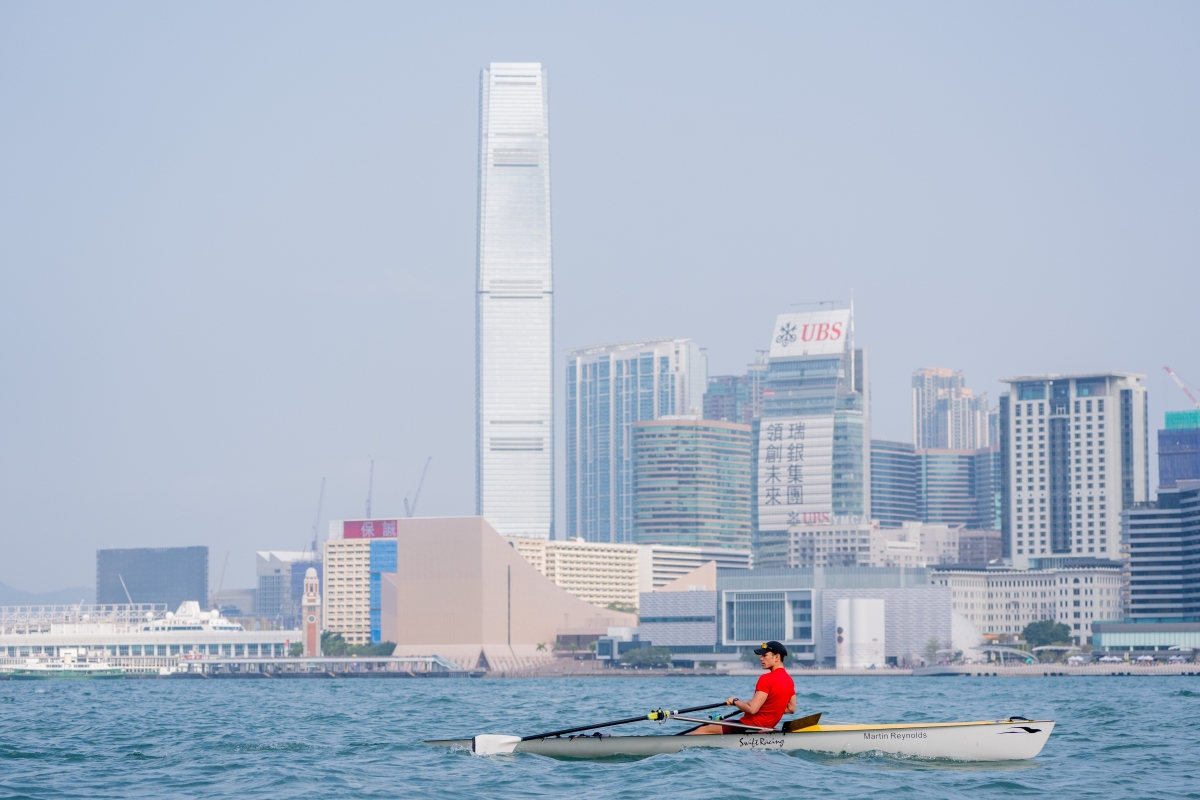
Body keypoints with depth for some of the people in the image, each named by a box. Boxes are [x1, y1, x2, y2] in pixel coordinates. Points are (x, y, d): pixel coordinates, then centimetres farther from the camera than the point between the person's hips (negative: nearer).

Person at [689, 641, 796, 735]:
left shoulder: (767, 679, -20)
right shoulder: (789, 680, 8)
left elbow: (752, 709, -24)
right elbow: (791, 709, 16)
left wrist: (735, 701, -7)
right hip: (765, 727, 10)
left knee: (703, 730, -6)